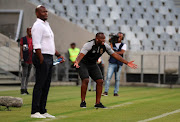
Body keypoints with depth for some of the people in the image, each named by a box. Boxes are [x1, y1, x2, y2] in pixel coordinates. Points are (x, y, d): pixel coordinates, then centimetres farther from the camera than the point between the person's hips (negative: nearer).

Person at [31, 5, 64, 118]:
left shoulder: (46, 25, 20)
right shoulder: (38, 25, -11)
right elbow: (36, 44, -18)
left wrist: (58, 55, 21)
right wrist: (41, 60, -23)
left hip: (49, 58, 10)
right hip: (42, 57, -10)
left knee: (46, 85, 10)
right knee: (39, 85, -9)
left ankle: (43, 111, 14)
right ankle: (35, 112, -8)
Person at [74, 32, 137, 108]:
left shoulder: (105, 46, -11)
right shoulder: (89, 45, -29)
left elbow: (114, 55, -1)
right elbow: (81, 55, -41)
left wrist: (127, 63, -3)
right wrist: (77, 62, -64)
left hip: (93, 65, 6)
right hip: (83, 64, -6)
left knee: (100, 81, -7)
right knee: (85, 80, -24)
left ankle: (98, 103, 0)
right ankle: (83, 102, -11)